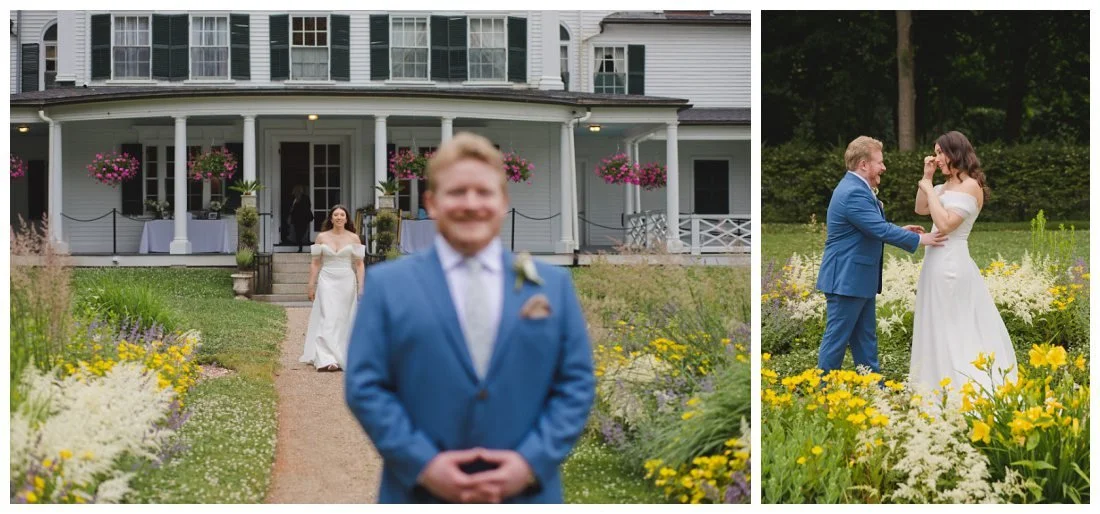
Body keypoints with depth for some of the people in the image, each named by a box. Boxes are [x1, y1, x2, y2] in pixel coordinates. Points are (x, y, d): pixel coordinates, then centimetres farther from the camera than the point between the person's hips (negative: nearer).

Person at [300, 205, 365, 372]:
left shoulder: (353, 238, 4)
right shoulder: (322, 237, 5)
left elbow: (359, 264, 3)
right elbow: (315, 263, 7)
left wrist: (361, 287, -3)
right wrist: (311, 285, 4)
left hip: (347, 281, 1)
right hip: (327, 281, -1)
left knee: (343, 320, 4)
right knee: (327, 318, -10)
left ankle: (341, 357, 13)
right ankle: (326, 359, -17)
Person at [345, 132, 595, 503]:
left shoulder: (553, 286, 10)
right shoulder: (388, 285, 5)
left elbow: (577, 384, 6)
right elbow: (364, 386, -1)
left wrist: (533, 461, -9)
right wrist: (422, 464, -13)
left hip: (524, 498, 2)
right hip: (422, 499, -1)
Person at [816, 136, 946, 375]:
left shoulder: (857, 188, 12)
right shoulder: (854, 193, -22)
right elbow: (881, 230, -24)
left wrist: (900, 230, 10)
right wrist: (919, 240, -15)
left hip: (860, 279, 11)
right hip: (846, 280, -11)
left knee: (865, 341, 14)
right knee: (837, 339, -2)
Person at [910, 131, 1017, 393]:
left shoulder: (970, 186, -15)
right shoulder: (947, 185, 11)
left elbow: (944, 224, -22)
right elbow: (921, 209, 19)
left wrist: (929, 189, -15)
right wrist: (927, 178, 9)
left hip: (950, 262, -9)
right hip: (938, 260, 9)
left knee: (949, 327, -3)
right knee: (940, 327, 14)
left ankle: (960, 384, 3)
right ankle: (942, 378, 21)